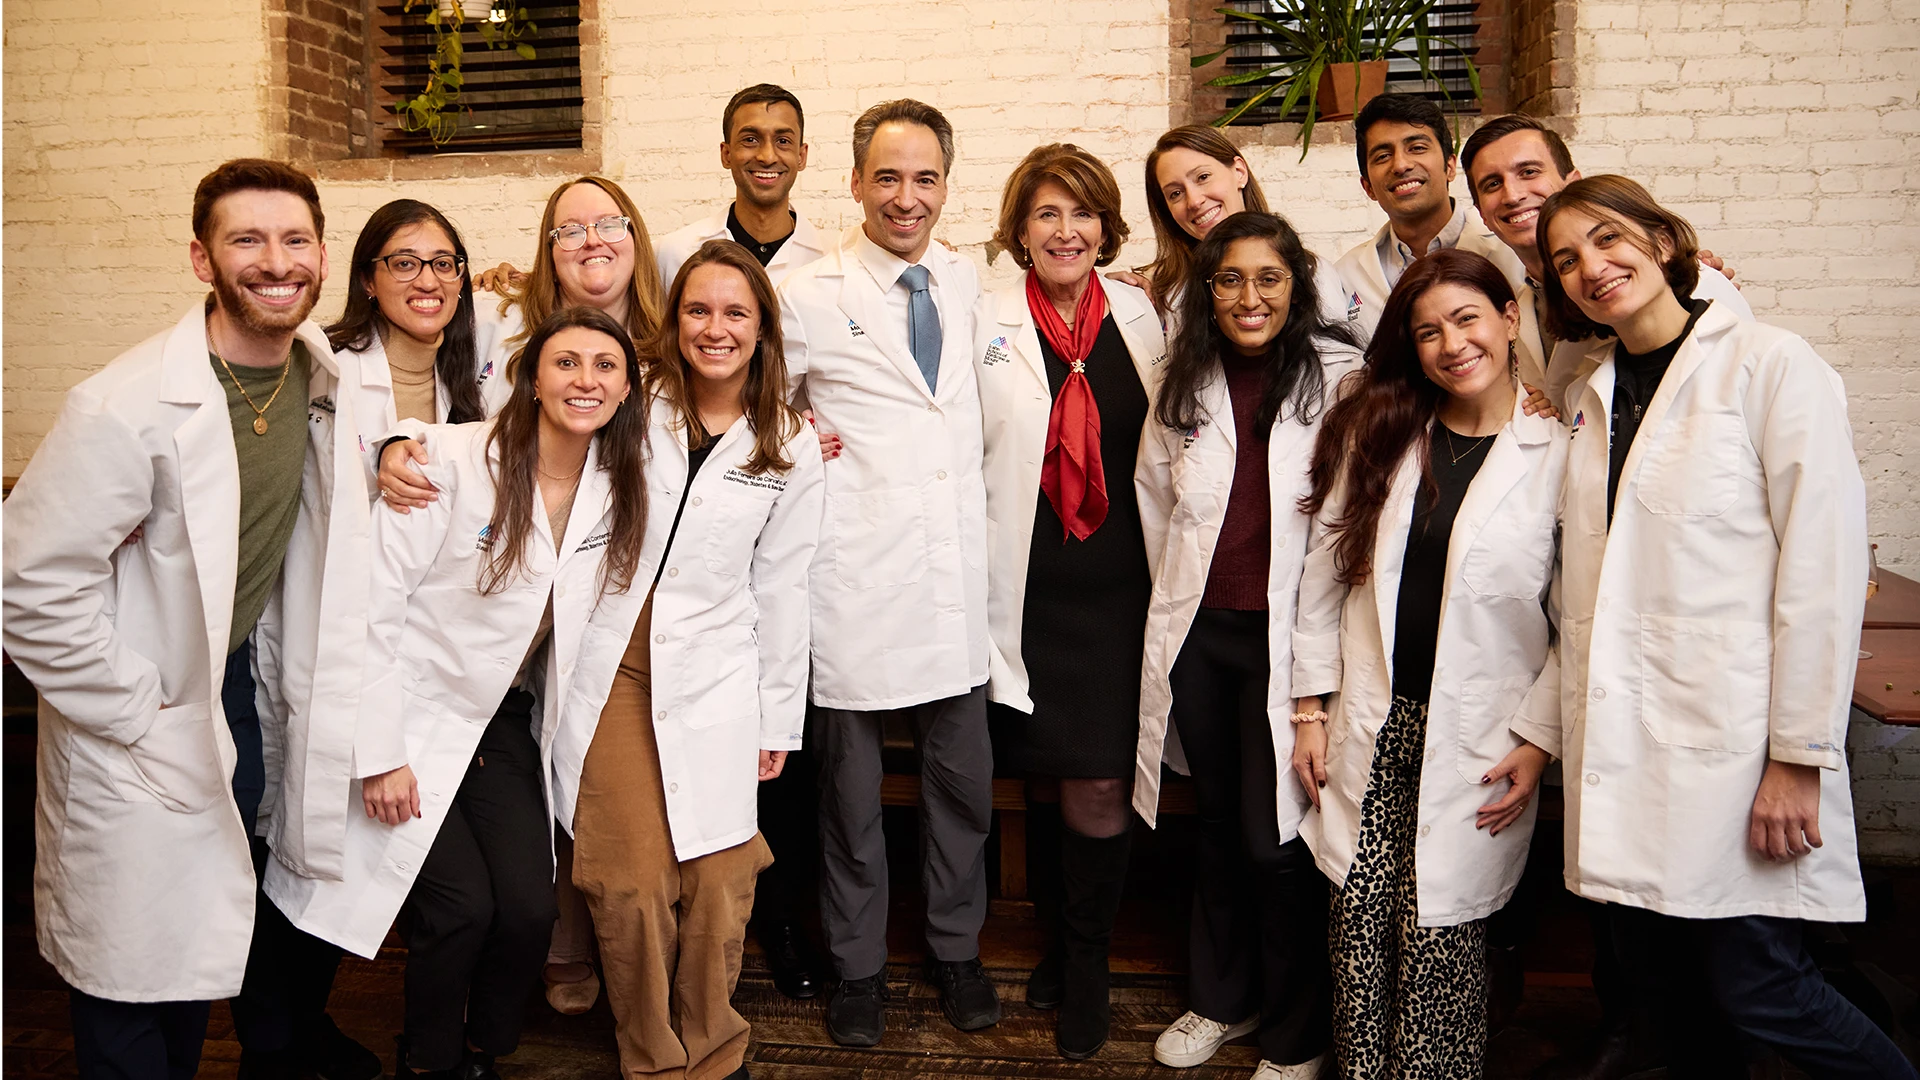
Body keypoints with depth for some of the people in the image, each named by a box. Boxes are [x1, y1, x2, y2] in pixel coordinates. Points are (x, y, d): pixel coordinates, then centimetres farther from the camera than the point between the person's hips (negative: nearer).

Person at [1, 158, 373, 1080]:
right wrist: (145, 723, -17)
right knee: (151, 992, 5)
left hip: (254, 680, 6)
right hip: (149, 721, -6)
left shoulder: (332, 382, -4)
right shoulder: (128, 406, -24)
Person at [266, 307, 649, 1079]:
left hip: (505, 725, 4)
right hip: (416, 718, -4)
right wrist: (379, 753, -15)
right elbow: (371, 605, -15)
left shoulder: (619, 492, -2)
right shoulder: (453, 460, -17)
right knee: (462, 906, -11)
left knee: (531, 908, -6)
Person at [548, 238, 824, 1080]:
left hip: (713, 682, 1)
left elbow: (782, 589, 7)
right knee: (631, 886, -2)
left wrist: (779, 719, 9)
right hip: (610, 670, 0)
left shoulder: (791, 449, 4)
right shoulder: (632, 405, 1)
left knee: (716, 886, 0)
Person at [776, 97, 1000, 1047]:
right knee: (851, 788, 10)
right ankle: (857, 967, 31)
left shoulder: (969, 282, 9)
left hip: (956, 581, 4)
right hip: (856, 586, -4)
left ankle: (955, 950, 35)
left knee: (964, 780, 13)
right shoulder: (806, 295, -5)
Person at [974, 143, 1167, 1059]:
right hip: (1030, 589, 0)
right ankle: (1055, 940, 35)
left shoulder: (1141, 315, 5)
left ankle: (1086, 966, 21)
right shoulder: (987, 322, 0)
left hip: (1118, 582, 1)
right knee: (1045, 778, 12)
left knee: (1099, 783, -1)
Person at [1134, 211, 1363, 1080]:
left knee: (1277, 837, 0)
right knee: (1219, 821, 17)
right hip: (1199, 633, 4)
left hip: (1289, 638, -4)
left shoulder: (1343, 376, -8)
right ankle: (1221, 999, 37)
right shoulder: (1186, 385, 7)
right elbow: (1154, 495, 19)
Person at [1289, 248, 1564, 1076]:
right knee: (1359, 923, 5)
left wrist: (1539, 740, -6)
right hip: (1370, 729, 3)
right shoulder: (1375, 433, 7)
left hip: (1477, 745, -3)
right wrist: (1311, 709, 4)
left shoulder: (1560, 454, -3)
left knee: (1441, 934, 0)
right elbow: (1322, 574, 7)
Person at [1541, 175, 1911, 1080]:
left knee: (1754, 990, -1)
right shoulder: (1588, 396, 13)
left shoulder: (1770, 365, -5)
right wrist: (1560, 730, 9)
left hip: (1731, 739, -5)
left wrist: (1799, 758, -14)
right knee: (1663, 986, 12)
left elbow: (1824, 567, -11)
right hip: (1620, 746, 6)